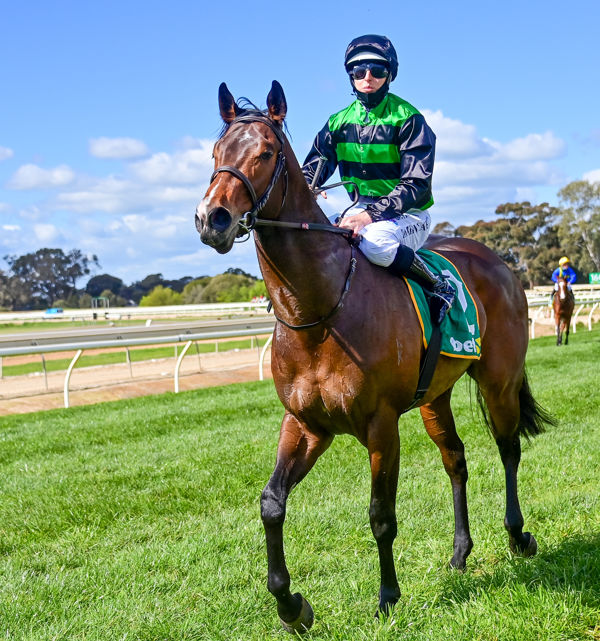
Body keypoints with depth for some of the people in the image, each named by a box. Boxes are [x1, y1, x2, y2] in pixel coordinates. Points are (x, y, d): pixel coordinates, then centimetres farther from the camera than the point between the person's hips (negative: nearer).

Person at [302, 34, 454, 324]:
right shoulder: (339, 122, 7)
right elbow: (313, 166, 5)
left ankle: (438, 288, -17)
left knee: (374, 240, -38)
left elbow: (416, 185, -17)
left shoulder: (407, 119, -10)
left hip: (408, 215, -5)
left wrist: (372, 214, -32)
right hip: (362, 209, 6)